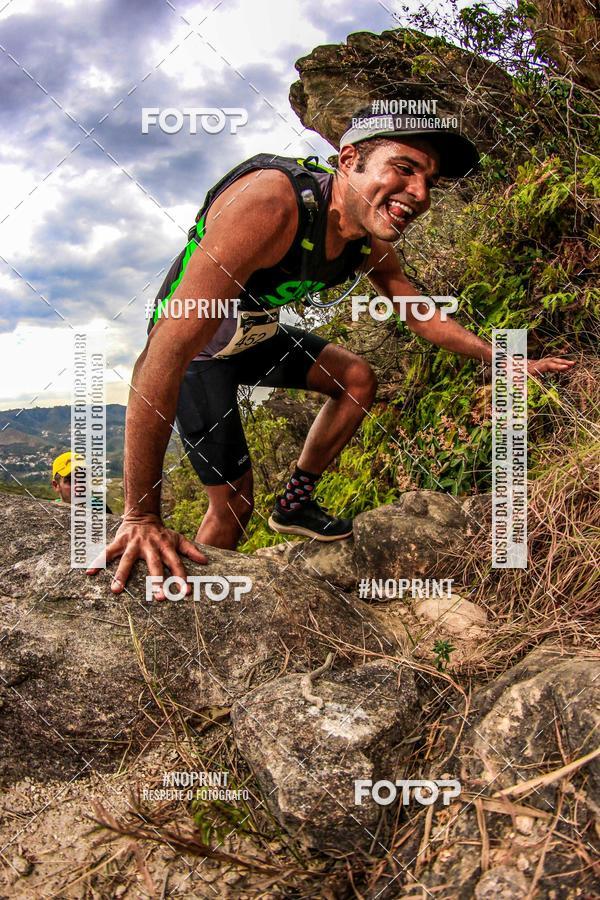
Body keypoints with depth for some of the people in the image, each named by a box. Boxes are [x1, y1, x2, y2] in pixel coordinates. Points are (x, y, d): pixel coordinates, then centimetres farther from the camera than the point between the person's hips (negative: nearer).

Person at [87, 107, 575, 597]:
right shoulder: (270, 202, -39)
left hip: (254, 335, 7)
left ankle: (294, 503, 15)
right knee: (233, 503, -8)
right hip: (196, 348, -7)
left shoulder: (370, 246, -13)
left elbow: (419, 312, 9)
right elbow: (166, 352, -44)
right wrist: (141, 516, -45)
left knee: (358, 380, 0)